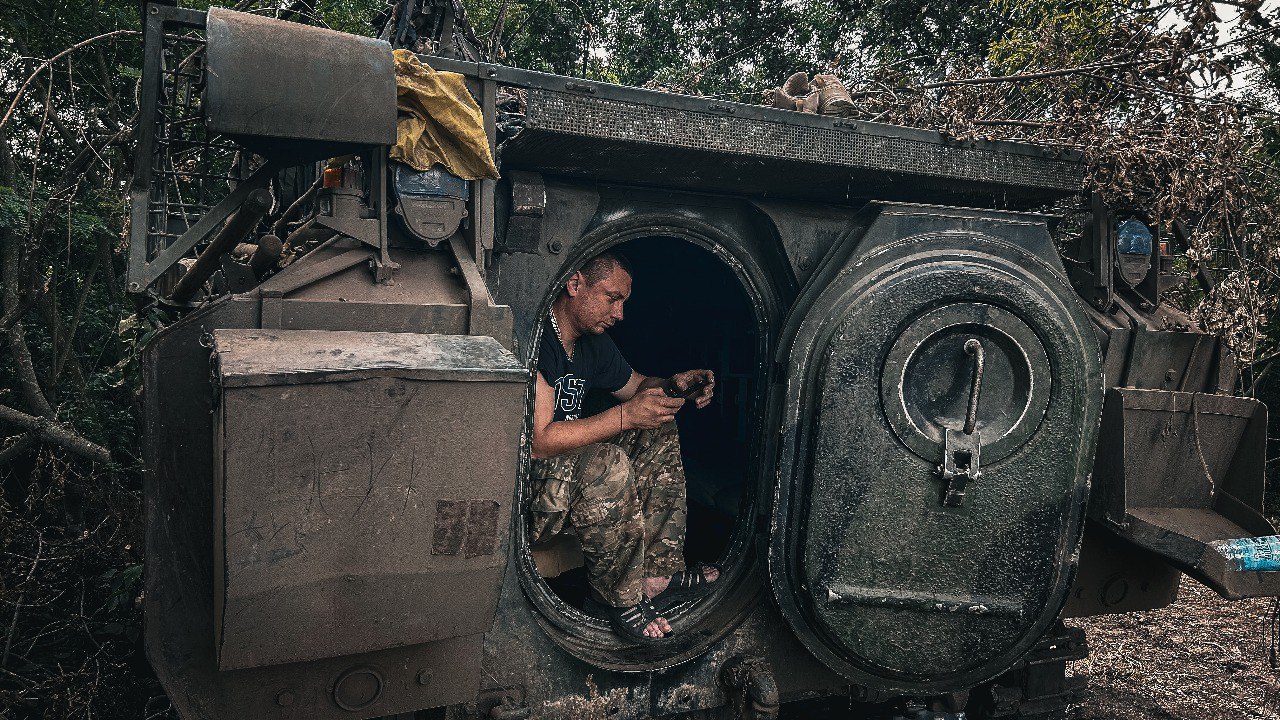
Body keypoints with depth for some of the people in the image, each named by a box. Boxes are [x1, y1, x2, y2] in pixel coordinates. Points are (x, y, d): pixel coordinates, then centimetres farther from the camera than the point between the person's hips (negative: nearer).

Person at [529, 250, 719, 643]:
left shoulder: (593, 345, 8)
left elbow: (637, 385, 25)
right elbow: (538, 441, -30)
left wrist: (674, 384, 1)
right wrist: (626, 416, -31)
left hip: (572, 470, 10)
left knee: (659, 433, 6)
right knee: (608, 465, -35)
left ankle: (657, 573, 2)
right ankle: (618, 597, -12)